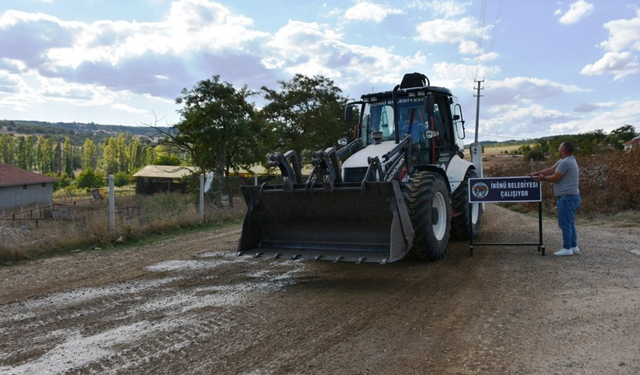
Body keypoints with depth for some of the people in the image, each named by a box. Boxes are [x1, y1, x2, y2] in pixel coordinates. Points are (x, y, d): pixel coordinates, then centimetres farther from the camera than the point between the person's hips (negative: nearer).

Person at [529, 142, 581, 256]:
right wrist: (536, 173, 12)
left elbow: (555, 178, -15)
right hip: (570, 196, 11)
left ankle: (567, 248, 0)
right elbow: (551, 170, 17)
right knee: (569, 223, 15)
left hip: (567, 197, -11)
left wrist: (543, 178, 1)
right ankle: (574, 246, 20)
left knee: (565, 224, -5)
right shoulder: (565, 161, 15)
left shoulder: (565, 162, -19)